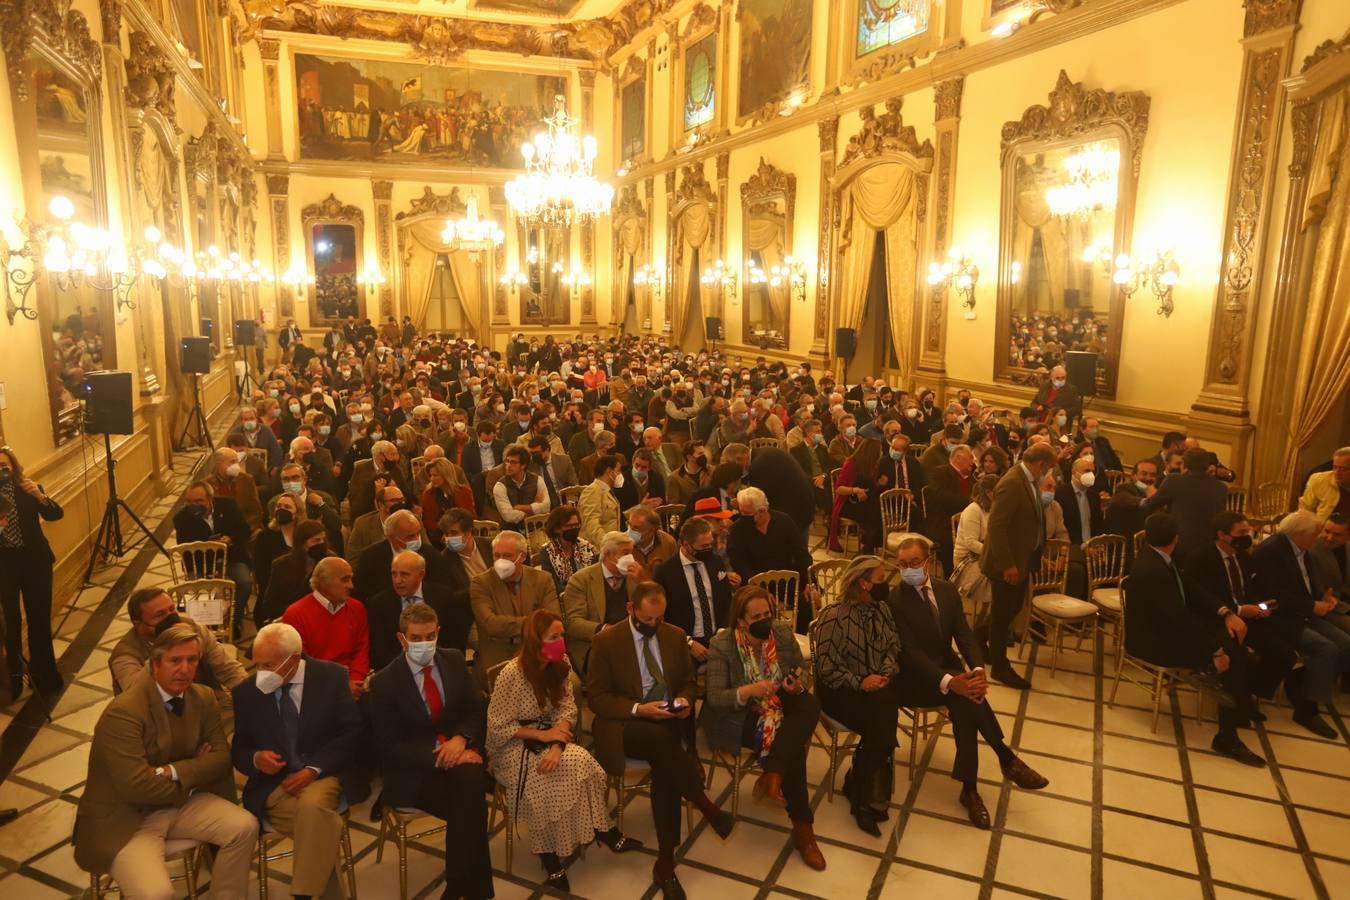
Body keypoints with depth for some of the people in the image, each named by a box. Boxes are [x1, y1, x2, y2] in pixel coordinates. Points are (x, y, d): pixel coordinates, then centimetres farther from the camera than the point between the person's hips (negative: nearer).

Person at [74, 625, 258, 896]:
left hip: (180, 803, 6)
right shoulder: (123, 712, -22)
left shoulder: (204, 698, -2)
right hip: (125, 818, -6)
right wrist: (193, 772, -11)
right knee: (155, 893, -28)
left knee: (245, 827, -12)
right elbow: (136, 786, -26)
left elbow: (221, 757, 0)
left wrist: (174, 772, -18)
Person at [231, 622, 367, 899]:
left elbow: (351, 732, -4)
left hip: (324, 773, -1)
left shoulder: (331, 676, -4)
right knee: (321, 825, -30)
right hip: (273, 782, 1)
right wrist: (256, 758, -16)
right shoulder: (245, 691, 1)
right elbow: (238, 749, 9)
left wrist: (313, 769, -16)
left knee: (312, 806, -36)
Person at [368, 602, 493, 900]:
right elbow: (389, 746, -9)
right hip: (414, 771, -3)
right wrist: (439, 756, -21)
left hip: (459, 750, 3)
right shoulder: (384, 682, -6)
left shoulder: (454, 660, 6)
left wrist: (460, 738, -16)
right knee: (470, 807, -30)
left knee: (470, 780, -32)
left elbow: (478, 708, 6)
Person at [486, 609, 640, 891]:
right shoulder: (511, 674, -21)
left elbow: (567, 710, -5)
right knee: (574, 766, -29)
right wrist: (543, 735, -20)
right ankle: (603, 831, -11)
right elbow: (498, 727, -16)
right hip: (512, 745, -5)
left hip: (548, 738, 5)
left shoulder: (561, 665, -3)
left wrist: (556, 745, -24)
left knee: (578, 763, -25)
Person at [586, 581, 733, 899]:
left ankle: (665, 863, -19)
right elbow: (596, 697, -6)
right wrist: (637, 709, -20)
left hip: (669, 723, 3)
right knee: (662, 738, -36)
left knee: (664, 766, -29)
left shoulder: (675, 636, 7)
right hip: (625, 725, -3)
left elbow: (688, 682, 15)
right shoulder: (606, 641, -6)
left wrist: (684, 700, -9)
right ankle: (709, 811, -20)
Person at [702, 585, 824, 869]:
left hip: (779, 707, 6)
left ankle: (771, 776, -26)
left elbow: (802, 672, 6)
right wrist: (749, 691, -39)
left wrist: (798, 684, -20)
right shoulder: (721, 644, -17)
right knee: (794, 745, -29)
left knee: (811, 704, -27)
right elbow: (714, 698, -20)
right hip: (739, 716, -5)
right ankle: (802, 826, -15)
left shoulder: (783, 633, -4)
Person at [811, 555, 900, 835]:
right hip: (840, 690, -5)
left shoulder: (882, 610, 5)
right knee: (881, 723, -27)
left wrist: (885, 673, -12)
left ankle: (862, 789, -7)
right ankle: (869, 795, -5)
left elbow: (892, 648, 6)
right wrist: (859, 683, -21)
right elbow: (826, 668, -16)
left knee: (885, 708, -27)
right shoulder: (833, 615, -16)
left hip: (876, 686, 5)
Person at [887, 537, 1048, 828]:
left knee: (964, 700, -29)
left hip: (948, 667, 5)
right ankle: (1007, 759, -16)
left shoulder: (947, 590, 3)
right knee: (963, 696, -31)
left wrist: (978, 670, -24)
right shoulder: (893, 601, -16)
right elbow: (910, 652, -22)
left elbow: (964, 635, -2)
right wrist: (949, 682, -36)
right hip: (914, 678, -5)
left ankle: (969, 788, -20)